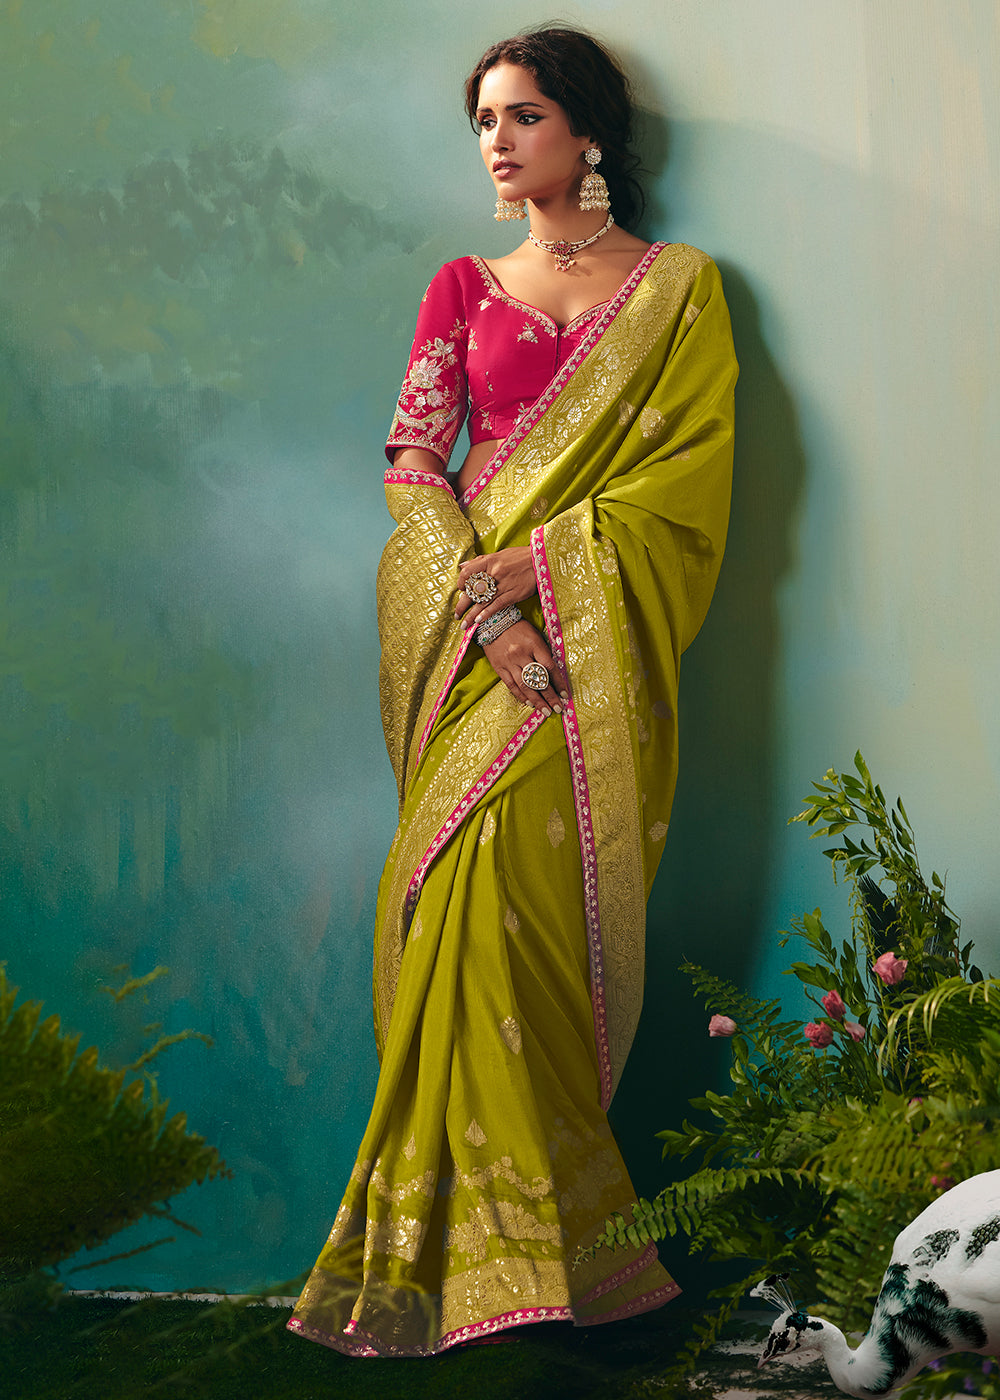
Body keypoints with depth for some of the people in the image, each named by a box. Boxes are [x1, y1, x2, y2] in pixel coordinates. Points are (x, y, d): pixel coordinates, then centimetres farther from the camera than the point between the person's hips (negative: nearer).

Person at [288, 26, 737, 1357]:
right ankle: (474, 1228, 3)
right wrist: (478, 596, -11)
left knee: (510, 877, -13)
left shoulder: (678, 287, 7)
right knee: (470, 883, -6)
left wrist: (535, 561, -13)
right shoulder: (463, 288, 14)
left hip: (595, 633, -2)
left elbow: (685, 476, -2)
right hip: (472, 621, 3)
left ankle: (489, 1231, -1)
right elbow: (412, 461, 5)